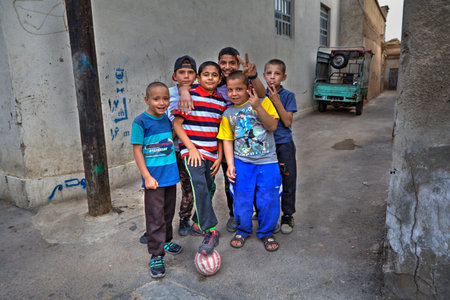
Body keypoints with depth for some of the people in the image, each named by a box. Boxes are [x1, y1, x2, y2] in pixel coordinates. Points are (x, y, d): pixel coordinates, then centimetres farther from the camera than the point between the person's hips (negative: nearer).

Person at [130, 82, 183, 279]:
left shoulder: (167, 119, 6)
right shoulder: (141, 122, -11)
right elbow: (137, 150, -11)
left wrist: (175, 168, 14)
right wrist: (147, 177, -15)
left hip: (170, 175, 6)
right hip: (154, 177, -6)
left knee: (168, 212, 18)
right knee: (155, 216, 0)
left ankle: (166, 240, 38)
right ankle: (156, 255, 10)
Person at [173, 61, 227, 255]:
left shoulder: (221, 102, 10)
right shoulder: (190, 96, -3)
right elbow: (177, 124, -5)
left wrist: (219, 157, 7)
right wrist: (192, 148, -13)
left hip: (211, 154, 5)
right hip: (192, 151, -5)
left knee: (206, 191, 11)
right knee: (199, 186, -24)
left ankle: (198, 223, 33)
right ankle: (210, 231, -20)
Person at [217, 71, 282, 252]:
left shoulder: (262, 102, 0)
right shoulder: (228, 114, 7)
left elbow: (272, 126, -10)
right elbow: (227, 140, 6)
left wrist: (257, 106, -20)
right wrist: (230, 165, -3)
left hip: (267, 161, -1)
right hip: (241, 162, 2)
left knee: (269, 200, 4)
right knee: (242, 200, 5)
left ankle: (266, 232, 27)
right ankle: (243, 230, 30)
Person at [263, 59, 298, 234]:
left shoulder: (288, 96, -4)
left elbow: (287, 122, -13)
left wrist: (276, 101, -19)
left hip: (284, 144, -2)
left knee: (288, 181, 5)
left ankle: (288, 216, 22)